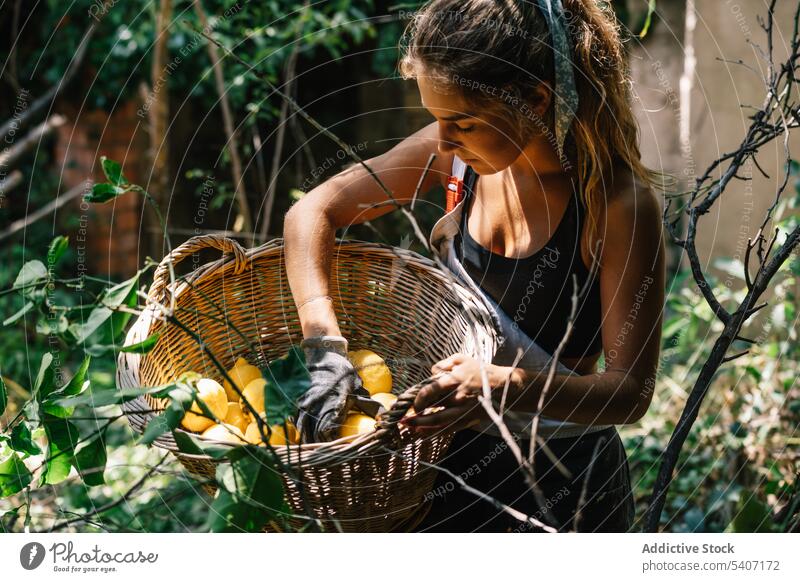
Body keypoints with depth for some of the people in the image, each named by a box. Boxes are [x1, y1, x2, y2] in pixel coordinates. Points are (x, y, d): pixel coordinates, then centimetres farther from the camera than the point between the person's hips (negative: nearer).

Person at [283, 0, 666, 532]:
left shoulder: (618, 203, -24)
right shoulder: (459, 152, -10)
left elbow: (631, 391, -22)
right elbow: (312, 213, -7)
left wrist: (510, 387, -40)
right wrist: (325, 351, -21)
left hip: (565, 480, -5)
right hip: (460, 452, 5)